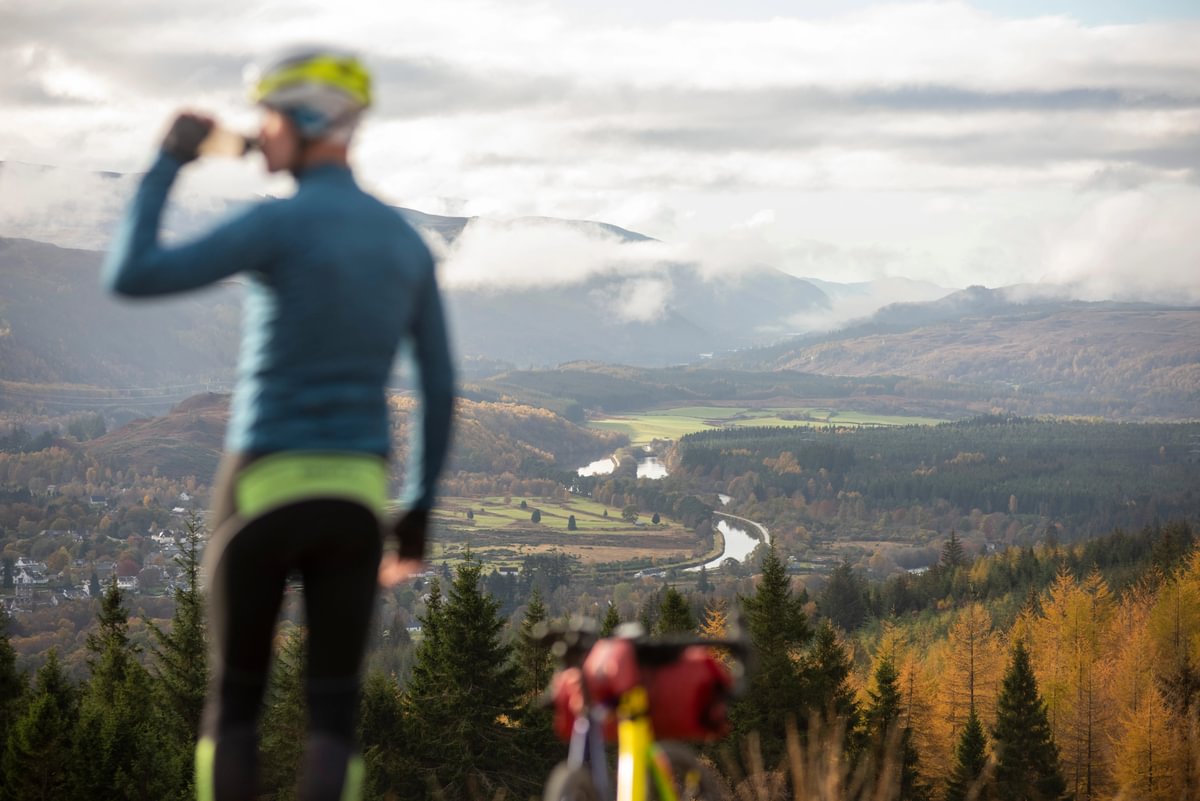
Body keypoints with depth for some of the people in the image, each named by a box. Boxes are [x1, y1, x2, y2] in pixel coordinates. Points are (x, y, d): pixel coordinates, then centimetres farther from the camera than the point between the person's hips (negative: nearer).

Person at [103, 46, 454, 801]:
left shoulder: (280, 223, -12)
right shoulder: (406, 239, 8)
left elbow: (131, 277, -17)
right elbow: (441, 388, 11)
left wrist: (168, 164, -6)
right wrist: (421, 509, 17)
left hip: (265, 486, -4)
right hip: (358, 493, 5)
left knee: (235, 699, 9)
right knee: (334, 709, 4)